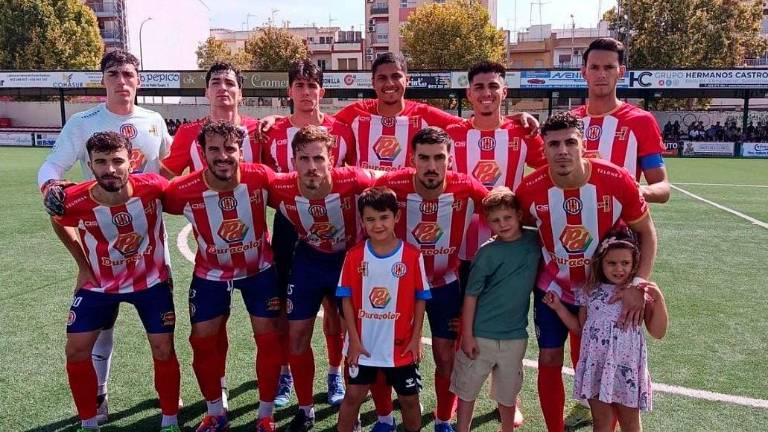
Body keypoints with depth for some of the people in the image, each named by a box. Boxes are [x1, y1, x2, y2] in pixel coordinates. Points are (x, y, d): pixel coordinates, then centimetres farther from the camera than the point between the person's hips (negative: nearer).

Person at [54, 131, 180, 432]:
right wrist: (83, 267, 3)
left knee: (163, 349, -3)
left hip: (151, 280, -1)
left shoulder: (152, 187, -27)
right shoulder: (74, 201, -24)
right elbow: (60, 224, 2)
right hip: (99, 283, 1)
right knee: (76, 350, 0)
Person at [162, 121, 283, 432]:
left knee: (268, 338, 1)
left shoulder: (261, 178, -26)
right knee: (202, 340, 5)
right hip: (211, 272, 1)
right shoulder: (184, 191, -26)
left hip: (259, 268, 0)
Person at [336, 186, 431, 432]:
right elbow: (346, 299, -4)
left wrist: (416, 338, -5)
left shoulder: (412, 256, -11)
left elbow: (420, 299, -4)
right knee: (354, 396, 12)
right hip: (363, 344, 0)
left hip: (401, 345, 0)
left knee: (409, 399, 14)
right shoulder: (354, 256, -8)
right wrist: (354, 339, -7)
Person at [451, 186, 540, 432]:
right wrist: (467, 335, -10)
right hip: (480, 335, -2)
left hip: (515, 336, 2)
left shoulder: (535, 241, -3)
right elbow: (471, 295, -8)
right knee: (467, 389, 11)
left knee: (508, 393, 16)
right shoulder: (488, 252, -11)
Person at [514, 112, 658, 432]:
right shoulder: (530, 189, -20)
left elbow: (646, 232, -9)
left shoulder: (617, 181, -23)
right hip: (552, 288, 1)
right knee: (549, 362, 6)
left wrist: (638, 285, -17)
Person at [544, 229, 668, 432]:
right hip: (596, 367, 2)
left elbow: (657, 332, -8)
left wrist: (659, 298, -19)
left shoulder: (641, 291, -8)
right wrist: (558, 307, 4)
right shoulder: (591, 291, 1)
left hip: (627, 368, -2)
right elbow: (580, 327, 11)